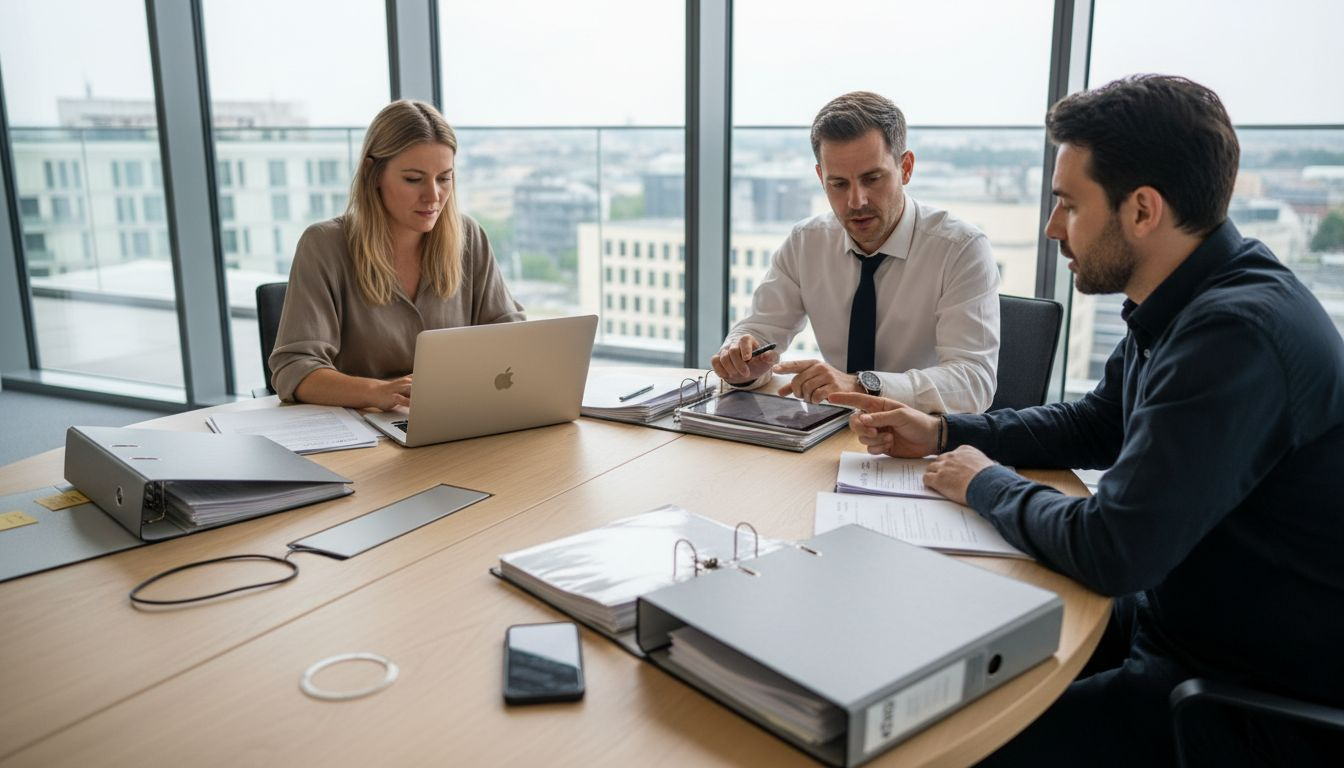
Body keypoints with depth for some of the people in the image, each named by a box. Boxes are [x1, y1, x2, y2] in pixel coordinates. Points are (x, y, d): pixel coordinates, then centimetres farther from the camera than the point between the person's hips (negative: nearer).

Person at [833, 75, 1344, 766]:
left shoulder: (1239, 334, -29)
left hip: (1263, 696, -9)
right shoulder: (1180, 306, 2)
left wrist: (984, 483, -12)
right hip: (1177, 618, 9)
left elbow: (1108, 551, -30)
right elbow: (1094, 424, 17)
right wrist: (943, 434, 8)